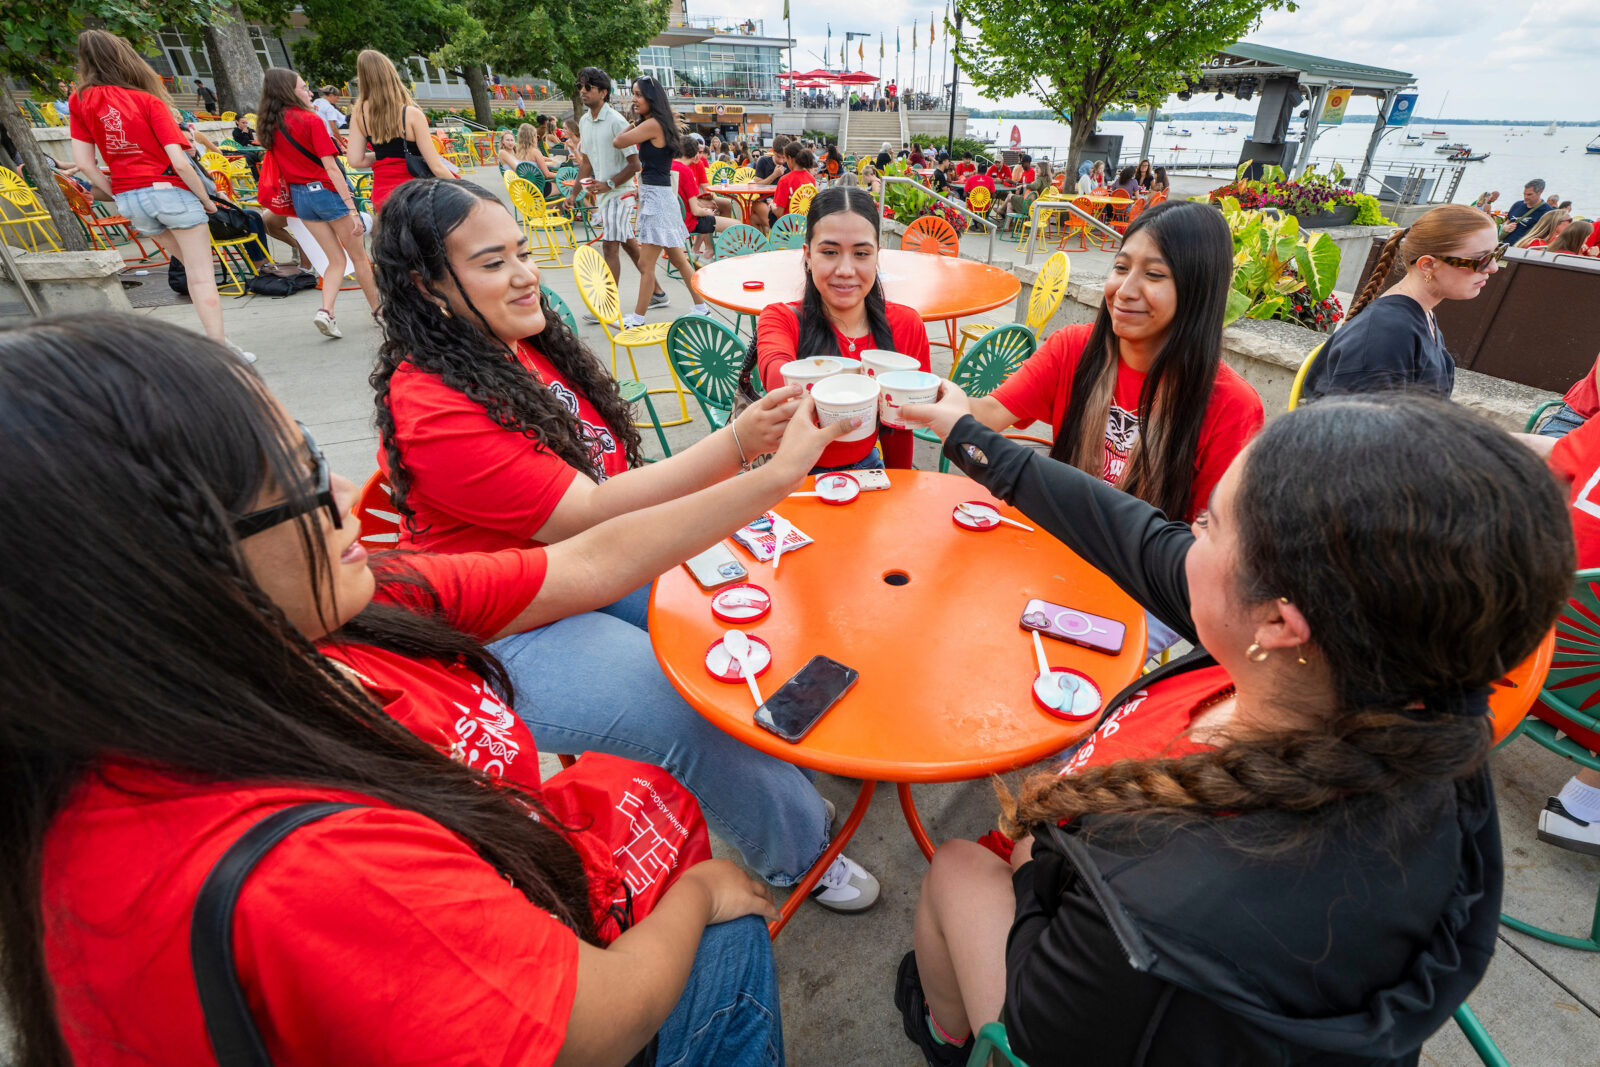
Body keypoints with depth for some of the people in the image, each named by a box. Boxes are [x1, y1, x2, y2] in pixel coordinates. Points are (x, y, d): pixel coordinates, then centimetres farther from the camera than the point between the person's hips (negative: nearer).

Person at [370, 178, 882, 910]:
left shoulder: (529, 345, 4)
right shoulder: (432, 410, -23)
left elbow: (609, 469, 13)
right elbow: (587, 517, -28)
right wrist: (735, 446, -33)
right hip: (512, 636, -8)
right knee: (701, 714, -21)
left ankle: (777, 787, 24)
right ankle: (796, 851, 8)